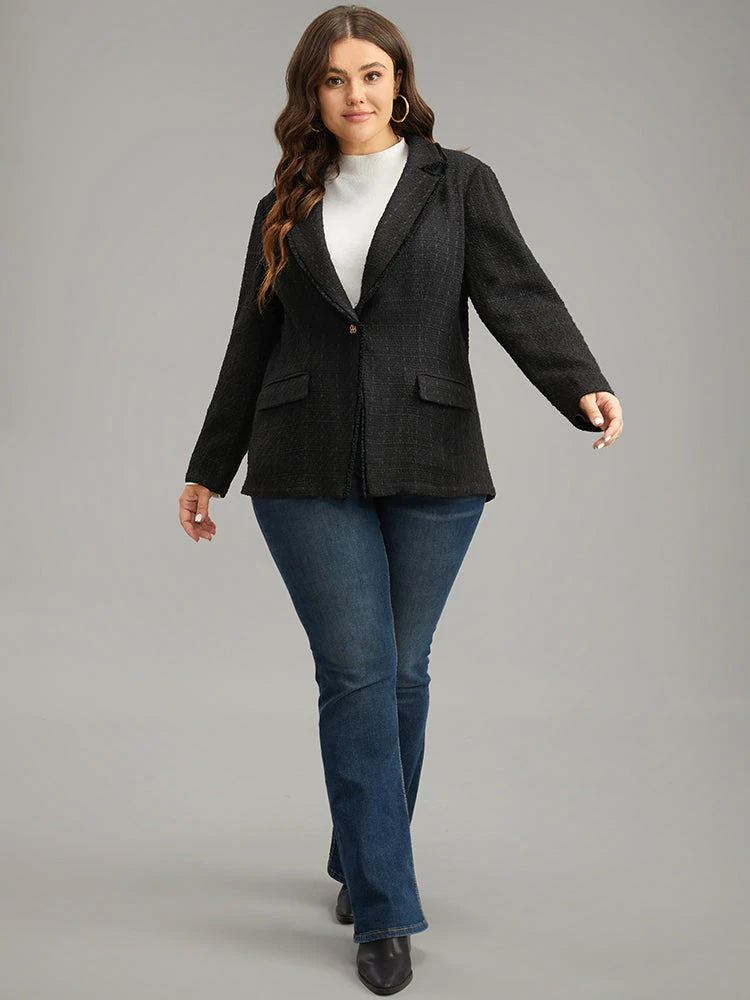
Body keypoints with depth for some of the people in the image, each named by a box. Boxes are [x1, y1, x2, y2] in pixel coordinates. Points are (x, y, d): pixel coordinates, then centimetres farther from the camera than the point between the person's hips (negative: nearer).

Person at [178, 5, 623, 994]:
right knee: (356, 672, -6)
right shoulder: (284, 210, 12)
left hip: (431, 470, 0)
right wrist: (209, 468, 20)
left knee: (403, 673, 6)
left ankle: (362, 865, 28)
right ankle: (385, 911, 1)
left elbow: (519, 295, -5)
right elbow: (251, 348, 17)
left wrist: (584, 388, -23)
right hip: (307, 475, 1)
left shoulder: (458, 183, 7)